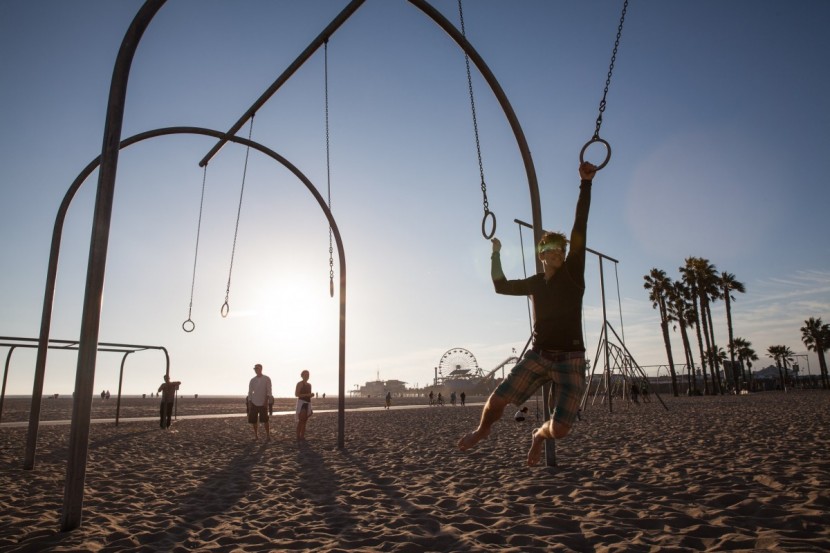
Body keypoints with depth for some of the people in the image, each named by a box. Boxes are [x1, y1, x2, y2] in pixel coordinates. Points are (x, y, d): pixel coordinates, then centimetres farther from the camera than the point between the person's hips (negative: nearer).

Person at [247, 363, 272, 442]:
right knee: (253, 420, 4)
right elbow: (250, 392, 11)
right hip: (254, 403, 4)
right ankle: (256, 435, 16)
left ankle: (268, 436, 1)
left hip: (263, 403, -4)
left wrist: (266, 400, -14)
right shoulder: (252, 380, 10)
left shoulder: (267, 379, 0)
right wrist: (249, 403, 3)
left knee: (265, 420, -7)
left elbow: (269, 391, -4)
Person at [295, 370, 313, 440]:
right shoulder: (300, 383, -6)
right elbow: (296, 394, -13)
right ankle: (298, 437, -11)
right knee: (300, 421, -12)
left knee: (304, 421, 7)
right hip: (301, 403, -8)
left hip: (308, 403, 8)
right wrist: (307, 394, -19)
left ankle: (302, 437, 10)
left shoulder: (309, 385, 17)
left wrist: (311, 395, 4)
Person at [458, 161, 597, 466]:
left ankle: (540, 434, 26)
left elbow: (580, 228, -11)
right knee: (497, 400, -12)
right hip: (538, 355, 3)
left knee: (559, 431, -13)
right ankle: (482, 430, 24)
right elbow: (501, 286, 25)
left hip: (570, 360, -3)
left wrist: (586, 183, -17)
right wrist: (496, 254, 27)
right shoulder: (535, 283, 10)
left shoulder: (573, 274, -1)